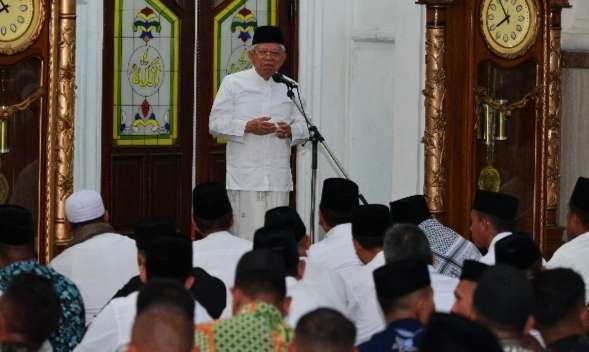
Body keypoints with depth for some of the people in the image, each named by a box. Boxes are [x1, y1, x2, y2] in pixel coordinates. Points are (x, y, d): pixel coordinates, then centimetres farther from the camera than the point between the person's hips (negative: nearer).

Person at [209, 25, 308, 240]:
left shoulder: (288, 87, 14)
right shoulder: (233, 83, 4)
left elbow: (303, 129, 18)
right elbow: (216, 124, -1)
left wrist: (290, 131, -6)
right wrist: (248, 127, -15)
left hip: (279, 179, 4)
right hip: (245, 179, -4)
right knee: (248, 237, -9)